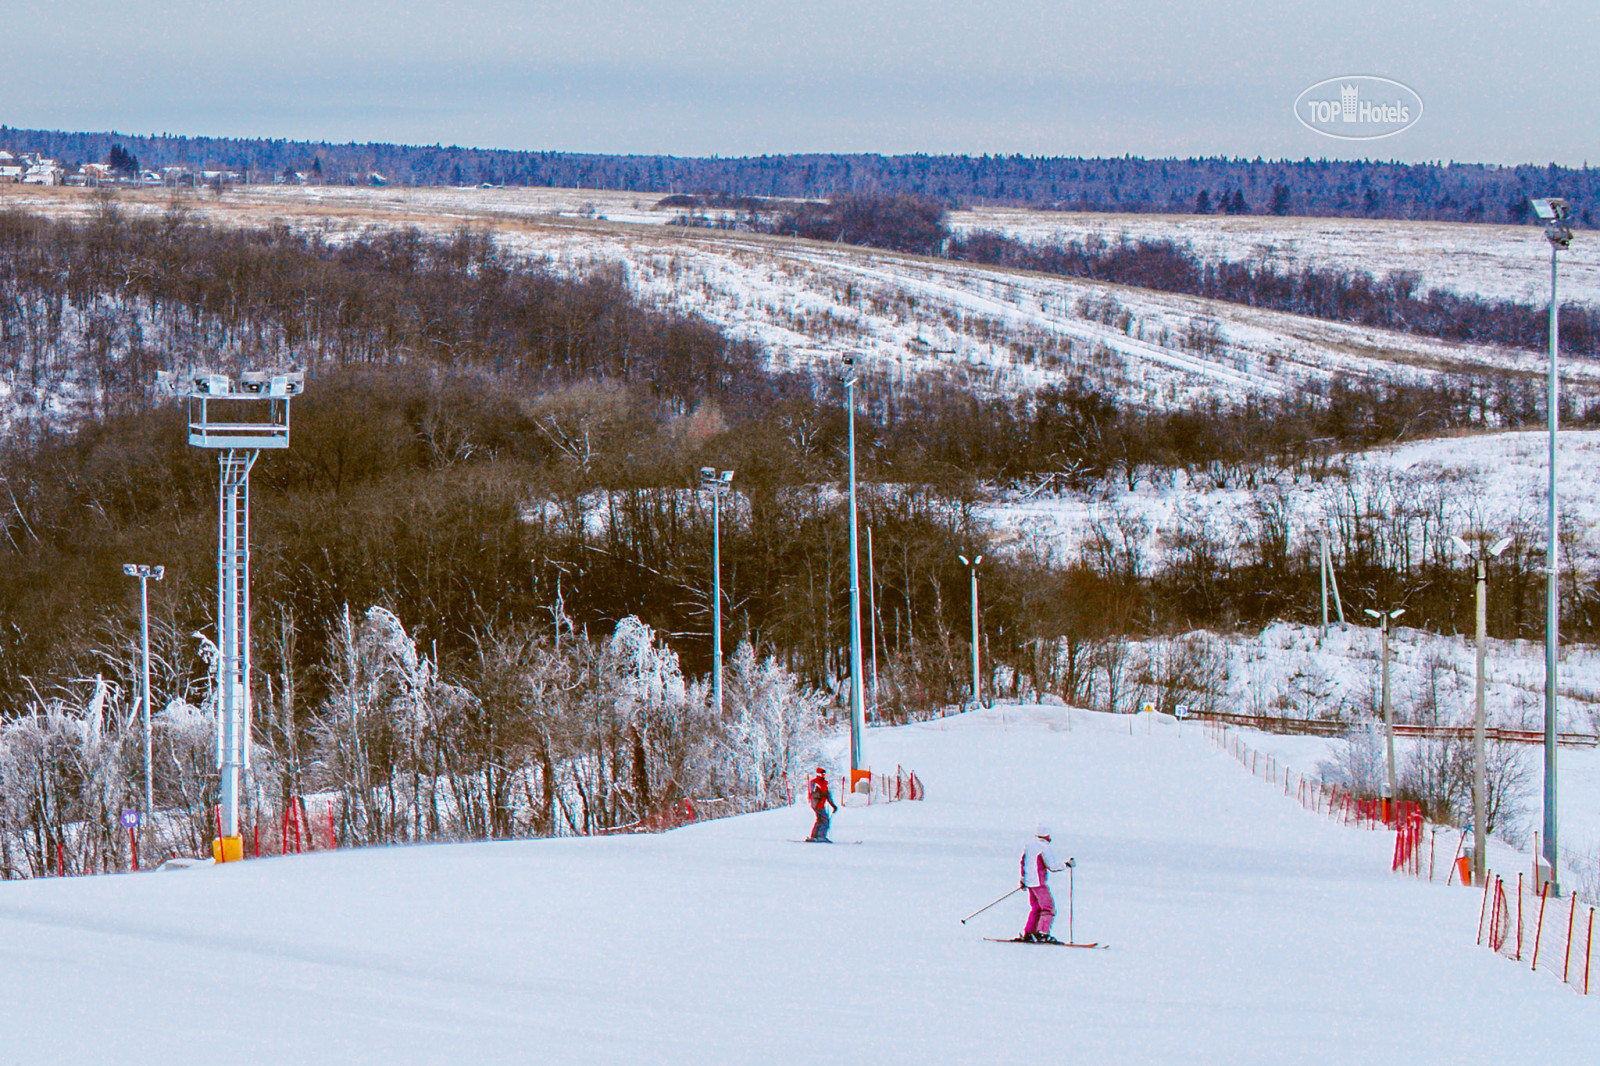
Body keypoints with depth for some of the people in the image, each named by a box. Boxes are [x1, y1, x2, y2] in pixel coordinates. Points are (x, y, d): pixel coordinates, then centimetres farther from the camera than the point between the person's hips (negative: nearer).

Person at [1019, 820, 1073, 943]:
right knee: (1049, 908, -5)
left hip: (1029, 882, 9)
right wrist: (1066, 864, -5)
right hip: (1039, 883, -9)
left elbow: (1023, 862, 22)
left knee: (1036, 908, 17)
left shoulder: (1029, 845, 10)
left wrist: (1023, 878, 33)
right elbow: (1052, 867, -18)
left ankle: (1028, 934, 17)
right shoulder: (1043, 847, -15)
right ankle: (1042, 934, -14)